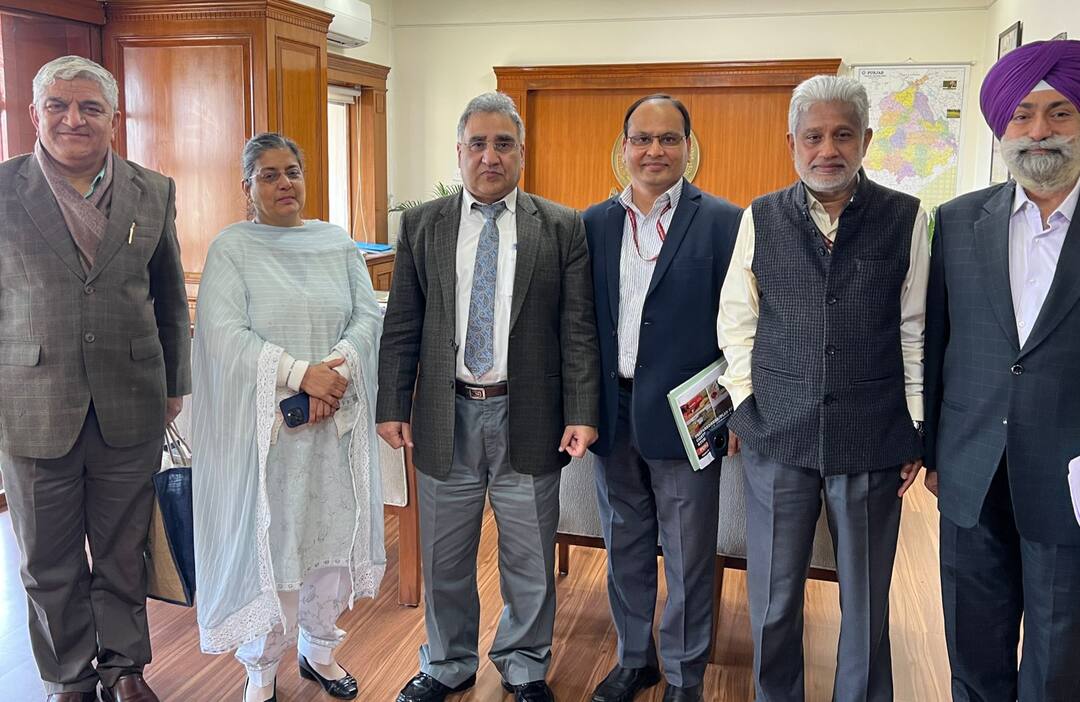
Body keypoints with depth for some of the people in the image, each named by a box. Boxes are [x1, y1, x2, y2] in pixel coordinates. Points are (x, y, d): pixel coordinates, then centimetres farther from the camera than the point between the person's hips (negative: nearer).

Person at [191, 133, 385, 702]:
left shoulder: (338, 243, 9)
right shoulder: (231, 248, -2)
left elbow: (368, 316, 2)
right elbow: (225, 334, -12)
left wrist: (334, 374, -15)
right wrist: (302, 373, -20)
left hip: (336, 419, 4)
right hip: (264, 423, -3)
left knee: (334, 533, 10)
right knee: (269, 542, 2)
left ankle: (319, 649, 30)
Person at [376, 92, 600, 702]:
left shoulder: (563, 228, 0)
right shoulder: (421, 225, 4)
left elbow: (578, 330, -3)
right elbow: (401, 327, 4)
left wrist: (582, 414, -9)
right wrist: (393, 407, -1)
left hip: (528, 418, -1)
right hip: (445, 418, 2)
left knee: (530, 560, 12)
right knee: (444, 559, 15)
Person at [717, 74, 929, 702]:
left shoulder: (907, 219, -2)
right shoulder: (761, 219, 2)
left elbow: (916, 331, 0)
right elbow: (736, 320, 7)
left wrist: (917, 427, 1)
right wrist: (744, 403, 2)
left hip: (872, 442, -1)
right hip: (777, 438, 1)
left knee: (866, 602, 13)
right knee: (773, 600, 12)